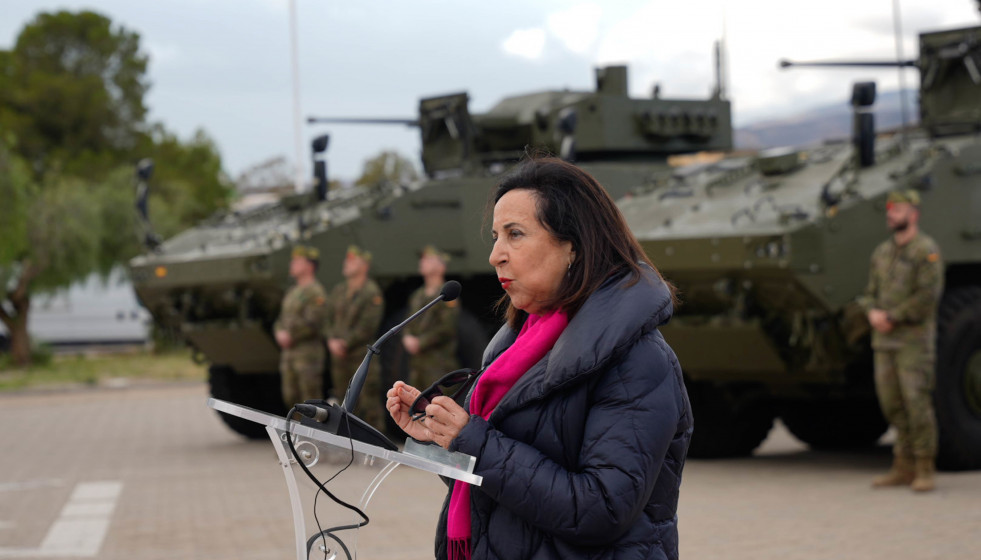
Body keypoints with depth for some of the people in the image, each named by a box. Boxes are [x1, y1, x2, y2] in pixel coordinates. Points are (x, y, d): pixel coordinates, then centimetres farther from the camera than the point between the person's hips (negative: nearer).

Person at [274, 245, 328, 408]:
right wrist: (280, 333, -1)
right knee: (291, 397, 10)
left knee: (311, 399, -7)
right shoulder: (293, 292, 18)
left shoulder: (316, 292, -10)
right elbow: (282, 320, 20)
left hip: (309, 354, -9)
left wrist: (290, 336, -14)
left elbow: (312, 323, -19)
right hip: (289, 355, 9)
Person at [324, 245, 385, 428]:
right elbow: (328, 319, 14)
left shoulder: (372, 292, -8)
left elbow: (368, 325, -14)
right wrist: (332, 340, -3)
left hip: (363, 354, -7)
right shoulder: (338, 291, 15)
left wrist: (345, 342, -15)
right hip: (339, 356, 7)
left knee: (368, 400, -8)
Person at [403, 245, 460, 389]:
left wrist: (420, 343, -13)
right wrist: (408, 338, -3)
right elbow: (409, 323, 20)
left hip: (439, 362, -8)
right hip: (417, 363, 8)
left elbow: (447, 328, -13)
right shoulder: (417, 295, 19)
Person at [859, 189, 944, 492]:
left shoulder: (926, 250, -8)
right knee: (891, 403, 7)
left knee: (917, 402, -8)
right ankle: (903, 467, 15)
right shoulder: (882, 252, 15)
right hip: (884, 341, 7)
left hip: (914, 339, -7)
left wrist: (893, 317, -14)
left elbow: (928, 295, -16)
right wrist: (873, 313, -5)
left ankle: (924, 470, -1)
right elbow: (870, 293, 17)